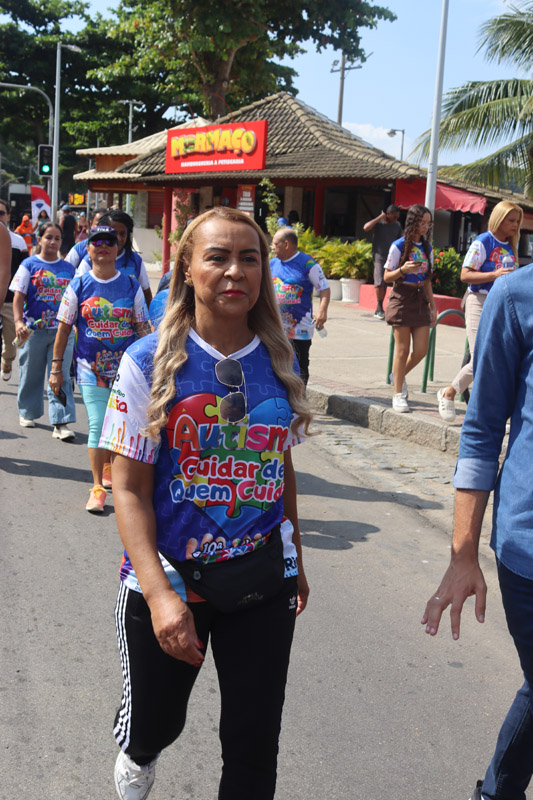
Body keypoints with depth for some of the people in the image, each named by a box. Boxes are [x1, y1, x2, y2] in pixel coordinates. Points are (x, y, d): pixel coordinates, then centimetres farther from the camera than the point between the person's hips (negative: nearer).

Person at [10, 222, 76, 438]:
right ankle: (27, 413, 31)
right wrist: (18, 322, -16)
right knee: (30, 374, 11)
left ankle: (61, 423, -7)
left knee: (60, 376, -5)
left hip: (62, 330, 1)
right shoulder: (29, 264, 1)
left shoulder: (69, 268, 8)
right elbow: (18, 296, -4)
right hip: (34, 329, -1)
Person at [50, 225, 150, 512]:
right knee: (97, 425, -9)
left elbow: (142, 328, 7)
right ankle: (97, 487, -2)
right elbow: (63, 329, 4)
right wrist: (56, 368, 3)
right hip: (91, 368, -1)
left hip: (126, 368, 2)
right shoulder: (79, 285, 0)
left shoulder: (131, 286, 3)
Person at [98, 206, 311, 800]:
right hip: (168, 576, -2)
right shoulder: (150, 362, -11)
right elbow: (129, 488, -12)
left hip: (264, 579, 3)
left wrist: (295, 561, 16)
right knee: (153, 724, 18)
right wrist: (158, 593, -20)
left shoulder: (279, 361, 1)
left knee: (255, 743, 9)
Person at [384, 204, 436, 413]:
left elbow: (427, 280, 17)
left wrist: (433, 305, 14)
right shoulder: (399, 246, -5)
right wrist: (403, 270, -23)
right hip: (402, 298, -5)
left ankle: (398, 375, 28)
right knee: (402, 349, -3)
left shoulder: (427, 248, 11)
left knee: (421, 349, 0)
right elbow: (387, 277, -4)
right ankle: (398, 394, 7)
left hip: (420, 300, 5)